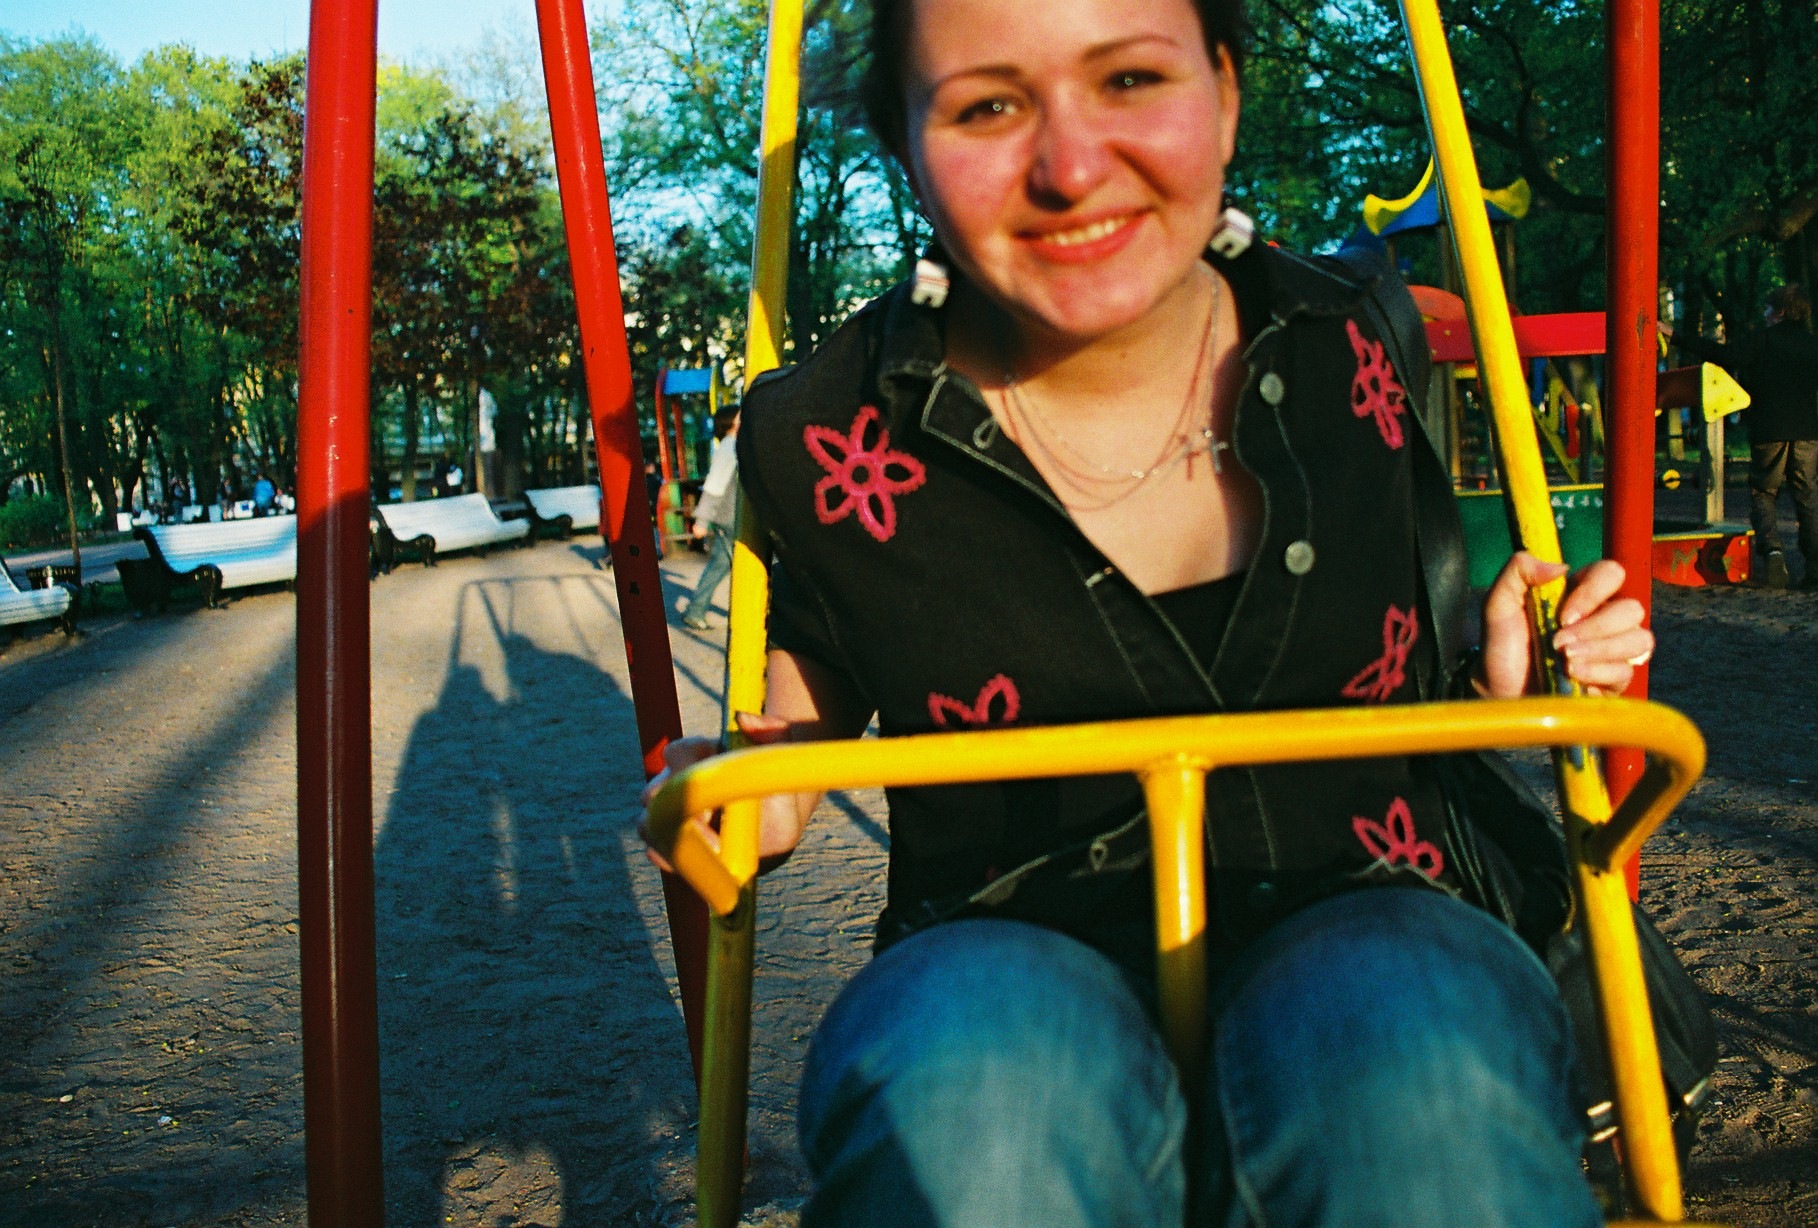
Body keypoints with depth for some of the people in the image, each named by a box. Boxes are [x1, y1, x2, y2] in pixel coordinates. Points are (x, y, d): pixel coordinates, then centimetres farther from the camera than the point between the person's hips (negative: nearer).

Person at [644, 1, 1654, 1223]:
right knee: (975, 1060, -36)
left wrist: (1502, 688, -3)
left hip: (1361, 930, 1)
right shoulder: (833, 439, -5)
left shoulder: (1358, 350, 1)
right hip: (1016, 964, 0)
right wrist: (762, 803, -4)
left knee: (1410, 1054, -35)